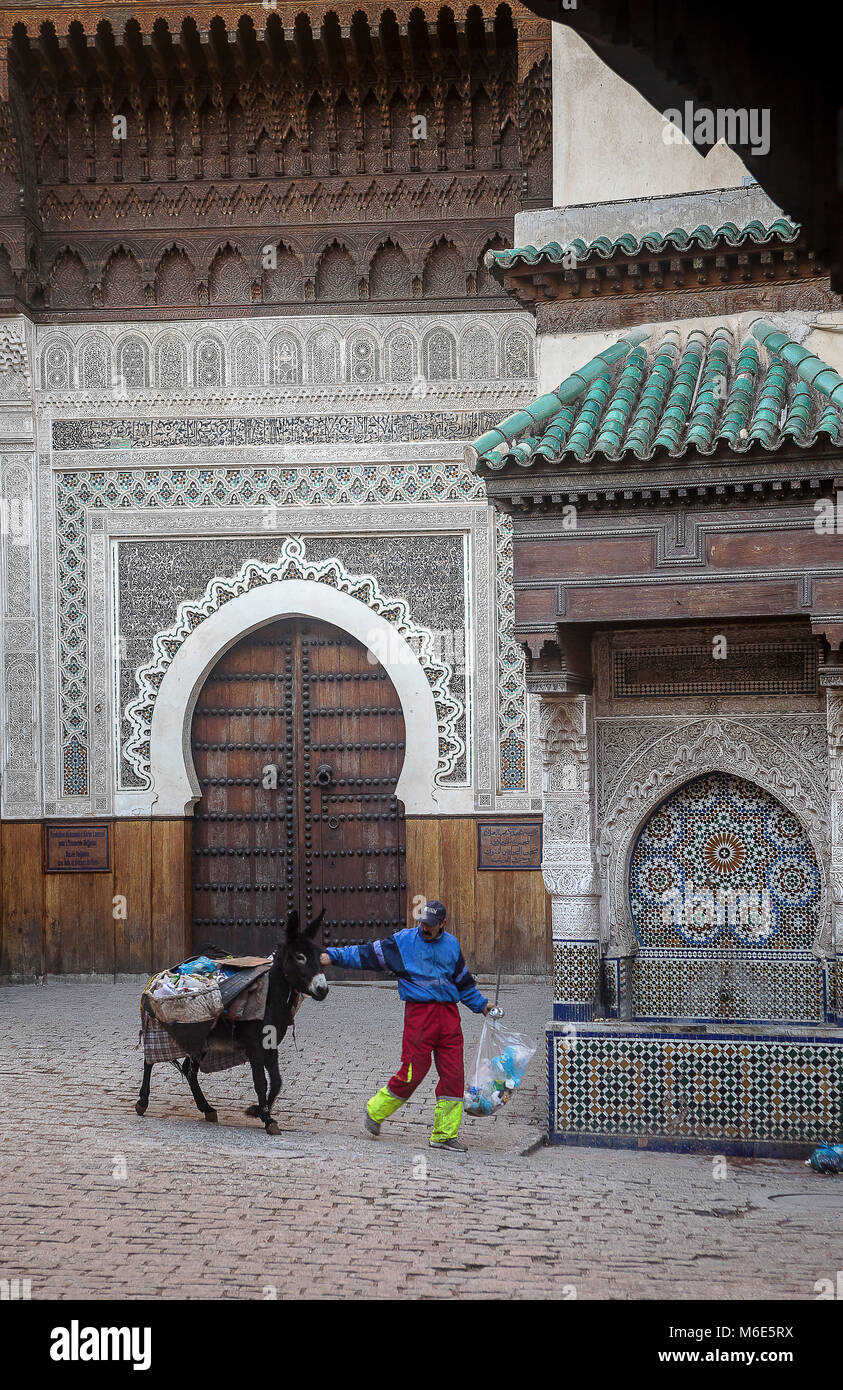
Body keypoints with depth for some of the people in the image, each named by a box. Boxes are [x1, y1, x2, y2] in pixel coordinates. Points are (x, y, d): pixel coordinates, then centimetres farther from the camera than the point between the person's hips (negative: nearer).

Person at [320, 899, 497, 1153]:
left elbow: (463, 981, 28)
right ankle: (375, 1111, 16)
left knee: (454, 1075, -1)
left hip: (449, 1014, 4)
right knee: (412, 1072, -8)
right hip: (419, 1011, -4)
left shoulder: (451, 945, 15)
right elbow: (367, 954, 3)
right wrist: (333, 956, -3)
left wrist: (481, 1005, 27)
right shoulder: (403, 941, 3)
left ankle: (444, 1135, 8)